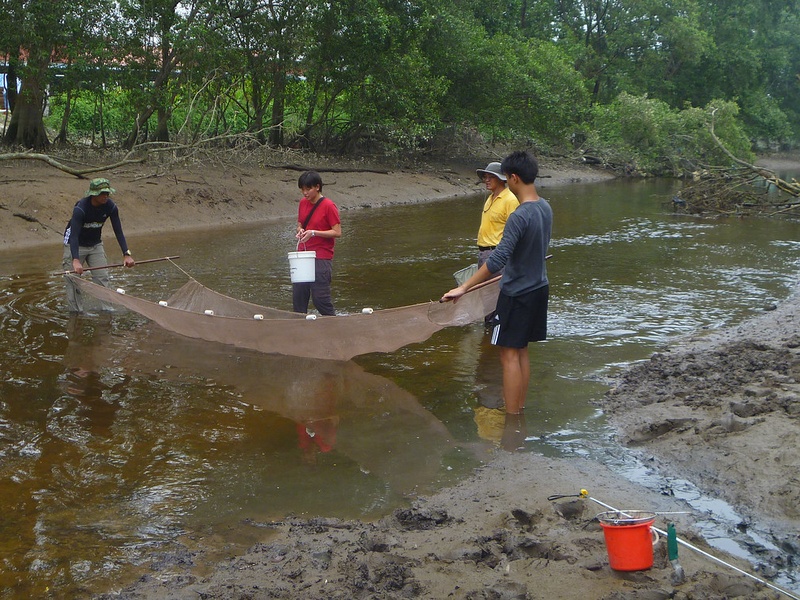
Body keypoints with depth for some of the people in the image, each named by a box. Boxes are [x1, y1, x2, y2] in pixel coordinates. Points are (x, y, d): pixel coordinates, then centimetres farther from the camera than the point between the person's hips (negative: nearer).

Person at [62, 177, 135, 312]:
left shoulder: (111, 207, -15)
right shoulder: (80, 208, -30)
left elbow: (118, 232, -10)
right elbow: (74, 235, -36)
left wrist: (126, 254, -20)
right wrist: (75, 260, -48)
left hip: (95, 244, 5)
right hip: (75, 245, -5)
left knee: (102, 279, 1)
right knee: (74, 281, -7)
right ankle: (76, 312, 1)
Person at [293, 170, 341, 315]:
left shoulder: (328, 206, -10)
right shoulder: (303, 203, 9)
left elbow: (337, 232, -12)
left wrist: (313, 232, -19)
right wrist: (300, 231, -3)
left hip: (322, 258, -7)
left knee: (320, 297, -7)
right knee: (298, 296, 5)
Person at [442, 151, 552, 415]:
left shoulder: (519, 217, -25)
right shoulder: (545, 208, 2)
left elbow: (497, 259, -31)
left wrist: (463, 288, -30)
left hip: (517, 294, -8)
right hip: (538, 287, 8)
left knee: (509, 353, -1)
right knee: (521, 351, 17)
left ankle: (511, 418, 4)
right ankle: (519, 406, 26)